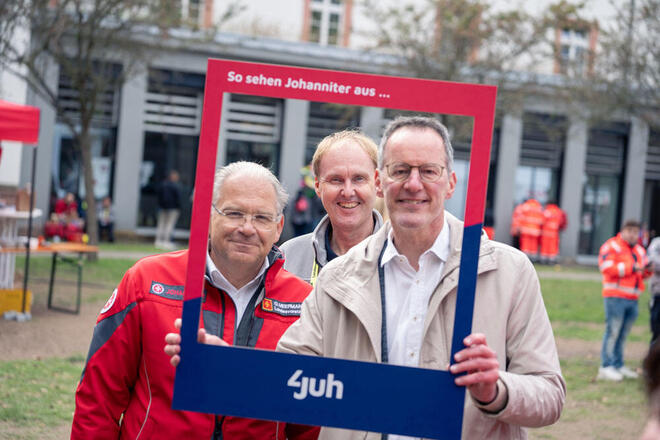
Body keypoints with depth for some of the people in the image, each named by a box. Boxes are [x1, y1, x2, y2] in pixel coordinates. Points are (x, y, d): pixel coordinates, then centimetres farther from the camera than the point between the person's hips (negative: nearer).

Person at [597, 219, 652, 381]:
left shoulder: (639, 251, 21)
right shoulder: (611, 246, -2)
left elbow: (644, 273, 23)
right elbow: (607, 267, -14)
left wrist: (647, 269, -2)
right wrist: (631, 268, -14)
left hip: (632, 299, 7)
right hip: (615, 296, -7)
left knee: (623, 333, 9)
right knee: (613, 331, -9)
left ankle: (618, 365, 15)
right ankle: (606, 366, -7)